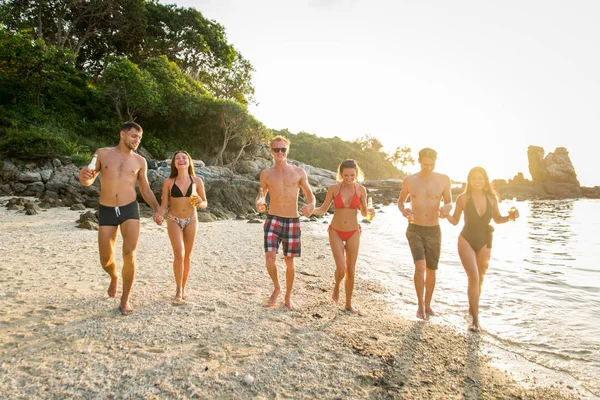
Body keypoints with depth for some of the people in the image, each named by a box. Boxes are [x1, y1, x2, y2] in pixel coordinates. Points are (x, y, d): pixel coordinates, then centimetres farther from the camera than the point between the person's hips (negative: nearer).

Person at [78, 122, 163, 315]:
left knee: (129, 255, -12)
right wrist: (83, 176, -20)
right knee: (106, 259, 5)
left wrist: (157, 209, -5)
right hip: (106, 211, 1)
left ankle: (125, 300, 5)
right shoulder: (102, 153, 4)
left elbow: (146, 190, 11)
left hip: (130, 210, 0)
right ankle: (114, 277, 42)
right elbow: (88, 181, 5)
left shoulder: (140, 161, 6)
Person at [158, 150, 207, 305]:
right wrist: (159, 215, -22)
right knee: (179, 254, -13)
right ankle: (178, 291, 0)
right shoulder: (168, 182, -4)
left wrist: (199, 203, -17)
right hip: (174, 220, -1)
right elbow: (164, 205, -2)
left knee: (187, 255, 8)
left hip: (191, 220, 2)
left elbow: (205, 203, 6)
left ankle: (183, 288, 23)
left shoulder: (197, 181, -2)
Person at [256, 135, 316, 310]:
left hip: (292, 222, 0)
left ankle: (288, 297, 29)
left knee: (289, 262, 8)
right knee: (270, 258, -16)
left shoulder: (299, 172, 2)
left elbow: (309, 194, 6)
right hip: (273, 220, 0)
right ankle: (276, 288, 14)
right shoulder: (266, 174, 4)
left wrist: (311, 205, -17)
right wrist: (258, 203, -9)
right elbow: (261, 192, 15)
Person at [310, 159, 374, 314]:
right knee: (341, 268, -14)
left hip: (353, 233, 1)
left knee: (351, 271, 6)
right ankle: (336, 286, 22)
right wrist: (311, 210, -24)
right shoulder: (334, 188, -9)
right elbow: (323, 210, -3)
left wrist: (369, 211, -19)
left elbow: (363, 213, 4)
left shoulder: (361, 189, -6)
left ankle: (349, 303, 25)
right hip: (336, 232, -1)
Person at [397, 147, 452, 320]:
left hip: (434, 231, 2)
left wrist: (446, 207, -18)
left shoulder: (443, 179, -2)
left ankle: (427, 305, 31)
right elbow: (401, 200, 10)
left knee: (431, 270, 12)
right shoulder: (409, 180, -3)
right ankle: (420, 305, 1)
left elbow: (449, 202, 6)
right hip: (415, 230, -2)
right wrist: (403, 210, -13)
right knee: (420, 266, -18)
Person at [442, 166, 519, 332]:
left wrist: (510, 217, -9)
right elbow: (455, 220, -2)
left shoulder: (491, 198, -4)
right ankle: (475, 320, -6)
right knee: (473, 278, -14)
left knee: (480, 279, 16)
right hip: (466, 241, -3)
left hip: (484, 243, 4)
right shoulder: (463, 198, -10)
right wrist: (446, 215, -22)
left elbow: (497, 219, 10)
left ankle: (472, 308, 40)